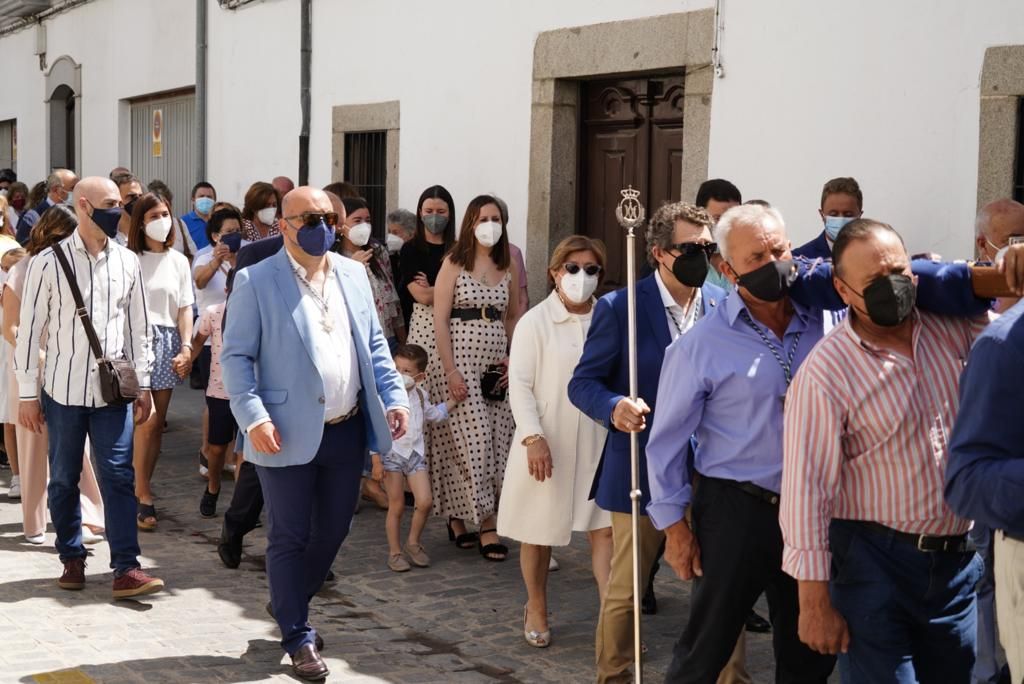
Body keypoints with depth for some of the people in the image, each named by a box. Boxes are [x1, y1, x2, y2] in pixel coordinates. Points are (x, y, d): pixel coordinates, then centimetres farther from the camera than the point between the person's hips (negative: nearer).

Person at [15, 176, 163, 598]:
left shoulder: (127, 262, 5)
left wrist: (142, 384, 8)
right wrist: (27, 394, -3)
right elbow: (30, 329, -3)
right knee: (64, 480, 9)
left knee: (119, 476, -3)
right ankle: (72, 560, 23)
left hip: (113, 389, 2)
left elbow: (137, 327, 10)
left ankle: (126, 570, -4)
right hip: (63, 389, -2)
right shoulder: (48, 262, -5)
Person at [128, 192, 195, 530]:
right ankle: (144, 498, -6)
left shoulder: (178, 261, 11)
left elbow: (184, 308, 10)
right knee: (147, 419, -13)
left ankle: (141, 487, 15)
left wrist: (186, 347, 0)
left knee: (157, 421, 4)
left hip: (169, 342, 4)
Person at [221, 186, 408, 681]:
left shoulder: (353, 273, 11)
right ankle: (298, 638, 18)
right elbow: (236, 356, -9)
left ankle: (288, 604, 38)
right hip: (289, 434, -5)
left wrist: (394, 396, 3)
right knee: (290, 538, 4)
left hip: (347, 431, 6)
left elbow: (374, 344, 15)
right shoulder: (256, 281, -6)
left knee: (333, 530, 15)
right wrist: (254, 417, -20)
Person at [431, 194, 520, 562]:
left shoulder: (508, 267, 10)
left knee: (497, 439, 2)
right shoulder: (454, 264, -2)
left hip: (497, 363, 5)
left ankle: (457, 516, 16)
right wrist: (450, 370, -14)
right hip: (460, 360, -5)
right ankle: (487, 525, -4)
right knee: (472, 439, -8)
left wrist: (512, 356, 3)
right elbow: (439, 320, -6)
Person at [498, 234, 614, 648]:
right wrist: (534, 438, -17)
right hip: (546, 443, -2)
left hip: (597, 443, 2)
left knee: (604, 529, -3)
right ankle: (536, 610, 30)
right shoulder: (535, 322, -7)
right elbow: (520, 386, -9)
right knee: (539, 533, 11)